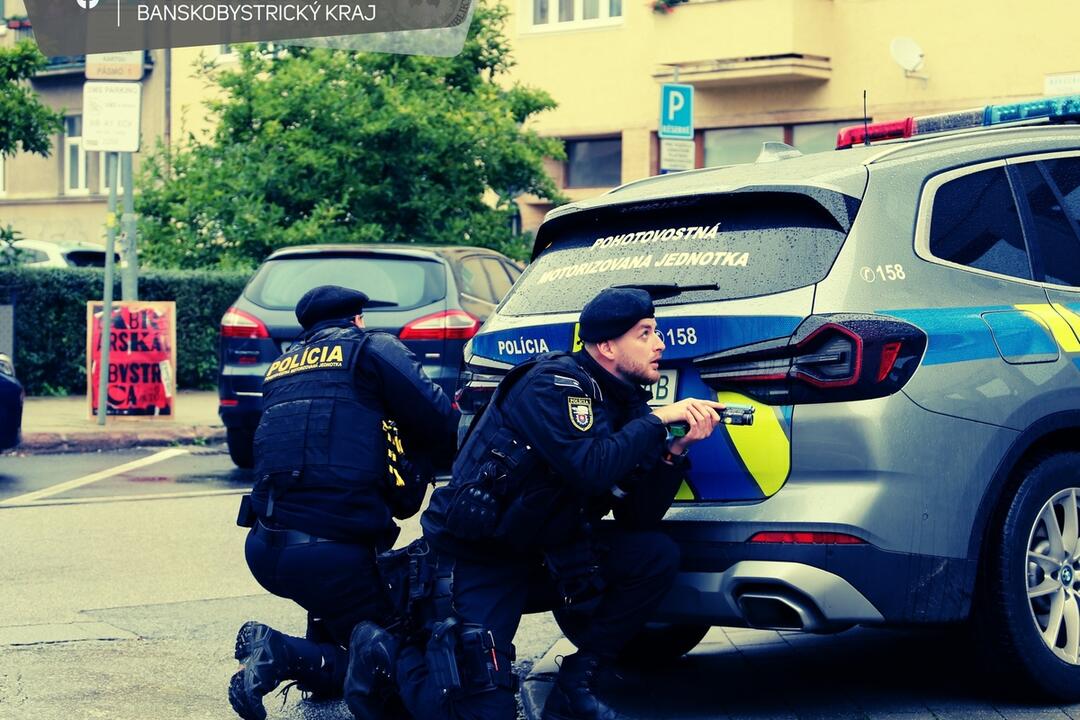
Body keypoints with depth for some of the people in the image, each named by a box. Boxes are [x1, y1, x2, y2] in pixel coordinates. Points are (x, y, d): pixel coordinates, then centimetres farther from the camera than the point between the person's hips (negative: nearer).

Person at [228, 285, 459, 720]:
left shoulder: (282, 366, 23)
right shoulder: (373, 349, 4)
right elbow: (442, 427, -2)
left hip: (264, 549, 7)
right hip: (333, 551, -7)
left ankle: (325, 643, 25)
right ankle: (284, 655, -16)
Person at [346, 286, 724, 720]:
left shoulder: (627, 404, 5)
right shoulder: (553, 384, -17)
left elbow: (638, 517, 1)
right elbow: (591, 469, -31)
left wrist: (677, 449, -12)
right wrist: (658, 420, -21)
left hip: (544, 554, 8)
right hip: (476, 559, -8)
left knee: (656, 556, -9)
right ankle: (386, 654, 12)